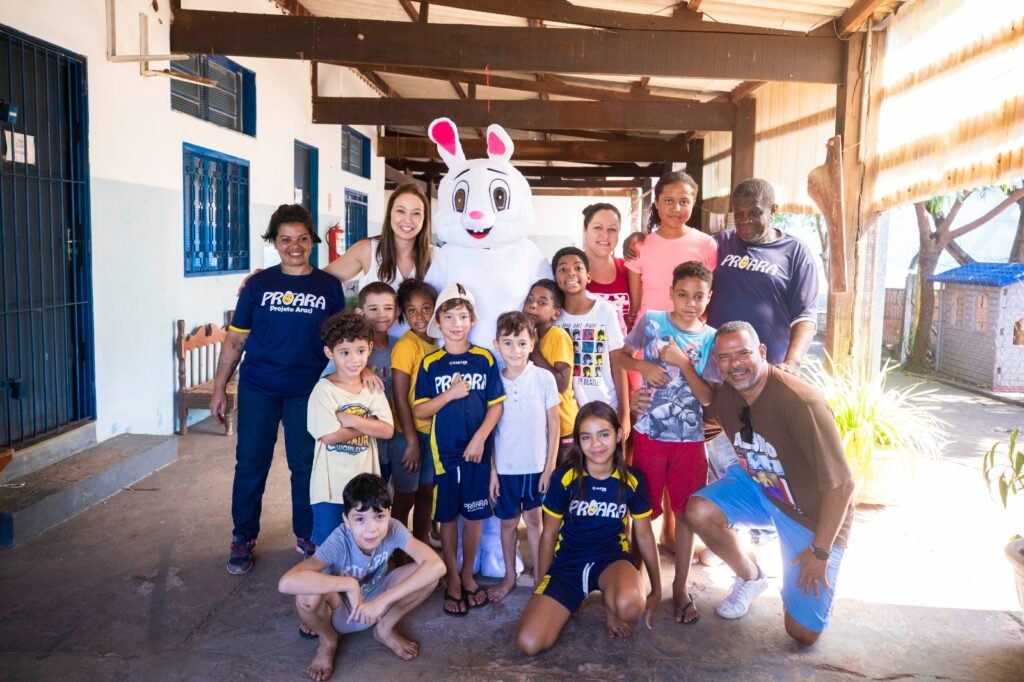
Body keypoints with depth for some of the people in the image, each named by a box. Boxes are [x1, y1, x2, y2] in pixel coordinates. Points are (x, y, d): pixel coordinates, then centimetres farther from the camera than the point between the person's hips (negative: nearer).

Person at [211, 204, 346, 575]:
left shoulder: (329, 286, 1)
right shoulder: (259, 284, 1)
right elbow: (235, 339, 4)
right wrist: (219, 388, 1)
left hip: (308, 391, 0)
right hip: (257, 389, 0)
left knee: (305, 465, 9)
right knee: (250, 464, 7)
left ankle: (307, 537, 27)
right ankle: (243, 539, 24)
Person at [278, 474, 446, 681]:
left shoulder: (393, 529, -26)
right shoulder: (339, 542, -34)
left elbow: (436, 565, -37)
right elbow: (286, 583, -49)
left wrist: (383, 600, -40)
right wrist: (350, 584, -44)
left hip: (377, 604, 2)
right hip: (340, 611, -2)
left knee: (427, 574, -24)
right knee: (308, 595, -37)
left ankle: (386, 629, 5)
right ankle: (328, 641, 0)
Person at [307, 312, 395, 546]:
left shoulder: (373, 388, 2)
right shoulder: (324, 390, -12)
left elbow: (388, 430, -7)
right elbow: (329, 435, -21)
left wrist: (351, 420, -18)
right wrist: (368, 425, -13)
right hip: (331, 487, -4)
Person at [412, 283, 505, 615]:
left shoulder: (485, 359, -1)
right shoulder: (430, 363, -2)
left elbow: (496, 404, -1)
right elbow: (419, 410, -5)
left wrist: (480, 438, -13)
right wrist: (450, 394, -18)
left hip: (477, 450, 0)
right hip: (444, 451, 0)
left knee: (474, 515, 10)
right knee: (448, 517, 9)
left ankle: (468, 575, 28)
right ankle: (452, 579, 24)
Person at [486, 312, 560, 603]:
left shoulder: (544, 378, -8)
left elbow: (553, 424, -3)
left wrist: (550, 466, -5)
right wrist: (491, 469, -2)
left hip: (536, 465, -1)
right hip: (504, 467, 1)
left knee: (534, 519, 12)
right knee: (508, 522, 14)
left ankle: (540, 576, 27)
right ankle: (509, 576, 31)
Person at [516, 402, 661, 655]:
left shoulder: (632, 480, -8)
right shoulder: (564, 478, -12)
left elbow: (644, 535, 6)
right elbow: (549, 534, 1)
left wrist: (656, 590, 11)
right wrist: (545, 585, 9)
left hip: (611, 558, 0)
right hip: (567, 564, 0)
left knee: (630, 605, -37)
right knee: (529, 643, -19)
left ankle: (611, 608, 2)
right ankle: (570, 600, 12)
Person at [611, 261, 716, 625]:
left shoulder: (711, 338, 0)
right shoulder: (651, 321, -3)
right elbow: (619, 355, 7)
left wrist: (684, 363, -16)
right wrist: (643, 365, -12)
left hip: (690, 438, 1)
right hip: (649, 432, -1)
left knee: (686, 512, 9)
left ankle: (680, 587, 25)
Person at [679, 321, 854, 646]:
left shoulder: (800, 402, -33)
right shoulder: (726, 393, -12)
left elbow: (840, 484, -28)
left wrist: (820, 552, -22)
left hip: (813, 513, -5)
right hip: (758, 486, 5)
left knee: (804, 633, -5)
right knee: (699, 511, -24)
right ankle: (750, 577, 6)